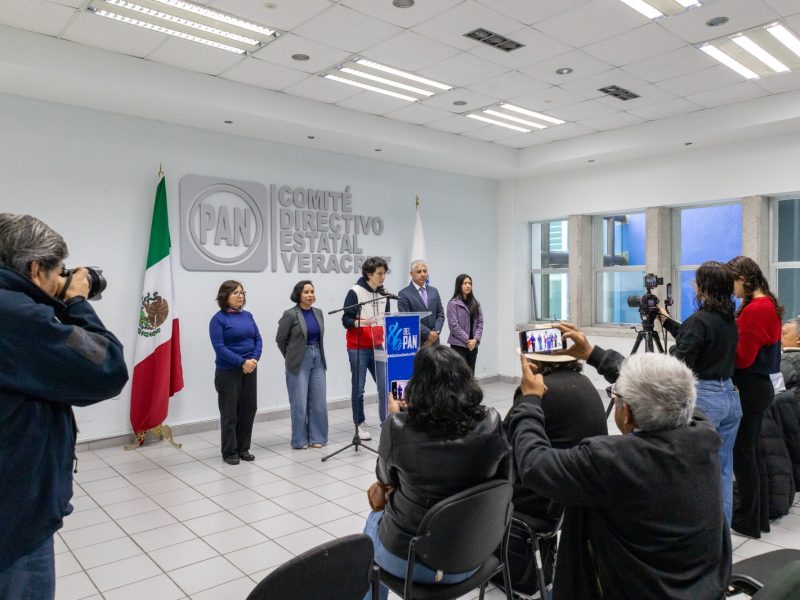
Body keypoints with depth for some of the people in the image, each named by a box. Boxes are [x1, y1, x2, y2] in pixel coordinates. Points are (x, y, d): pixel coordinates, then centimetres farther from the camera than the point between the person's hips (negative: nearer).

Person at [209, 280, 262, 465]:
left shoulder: (247, 316, 9)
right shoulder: (218, 319, -8)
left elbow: (258, 339, 7)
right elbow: (219, 347, -16)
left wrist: (254, 359, -11)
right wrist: (242, 362, -21)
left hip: (249, 370, 6)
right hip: (228, 372, -6)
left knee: (248, 410, 10)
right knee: (230, 413, 3)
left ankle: (243, 449, 23)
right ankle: (229, 452, 15)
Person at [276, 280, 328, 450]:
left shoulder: (318, 313, 7)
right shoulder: (290, 314, -10)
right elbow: (280, 339, -2)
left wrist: (316, 353, 14)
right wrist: (292, 357, 7)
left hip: (318, 360, 5)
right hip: (299, 363, -5)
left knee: (319, 401, 7)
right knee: (299, 403, 1)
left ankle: (317, 438, 18)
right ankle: (300, 440, 14)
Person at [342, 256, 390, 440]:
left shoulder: (384, 293, 10)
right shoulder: (355, 292, -8)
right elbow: (346, 320, -11)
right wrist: (364, 322, -26)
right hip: (358, 348, -5)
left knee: (385, 386, -2)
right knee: (358, 388, 3)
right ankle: (360, 424, 16)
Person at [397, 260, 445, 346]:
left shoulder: (434, 291, 14)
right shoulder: (404, 294, -4)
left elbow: (440, 314, 12)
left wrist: (436, 332, -5)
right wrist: (427, 333, -15)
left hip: (433, 340, 5)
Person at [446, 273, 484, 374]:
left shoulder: (475, 303, 11)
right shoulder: (453, 303, -6)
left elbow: (480, 323, 7)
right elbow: (454, 325, -12)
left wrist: (475, 339, -7)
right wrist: (467, 340, -12)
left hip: (473, 345, 5)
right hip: (458, 345, -5)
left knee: (470, 374, 8)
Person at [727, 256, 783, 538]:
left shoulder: (755, 309, -19)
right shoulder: (768, 304, 12)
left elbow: (742, 357, -19)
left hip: (749, 390, -10)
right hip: (758, 386, 10)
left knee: (742, 455, 1)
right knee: (752, 452, 16)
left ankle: (747, 521, 13)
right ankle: (760, 516, 27)